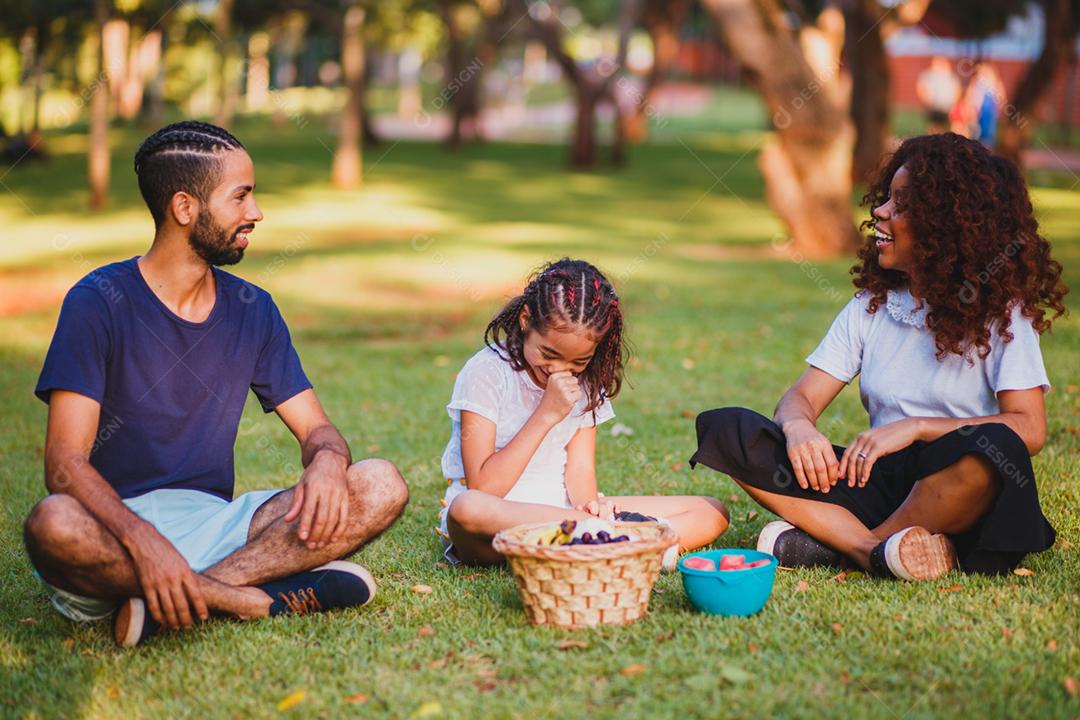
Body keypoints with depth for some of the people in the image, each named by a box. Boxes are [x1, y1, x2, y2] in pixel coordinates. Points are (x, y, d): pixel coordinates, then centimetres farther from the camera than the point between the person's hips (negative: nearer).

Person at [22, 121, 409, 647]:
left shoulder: (252, 310, 10)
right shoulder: (99, 302, -6)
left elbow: (317, 430, 10)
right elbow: (65, 463, -15)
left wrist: (327, 462, -17)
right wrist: (144, 541, -34)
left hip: (217, 524, 5)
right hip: (118, 533, -4)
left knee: (381, 487, -15)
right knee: (53, 525, -39)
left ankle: (177, 603, -27)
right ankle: (267, 599, -25)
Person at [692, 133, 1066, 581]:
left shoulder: (1000, 312, -1)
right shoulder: (871, 305, 12)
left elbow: (1029, 430, -13)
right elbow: (801, 397, 6)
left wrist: (915, 427, -21)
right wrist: (798, 427, -19)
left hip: (958, 494, -4)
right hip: (877, 483, 4)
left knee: (990, 445, -39)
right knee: (727, 429, -13)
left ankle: (835, 543, -21)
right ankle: (878, 552, -28)